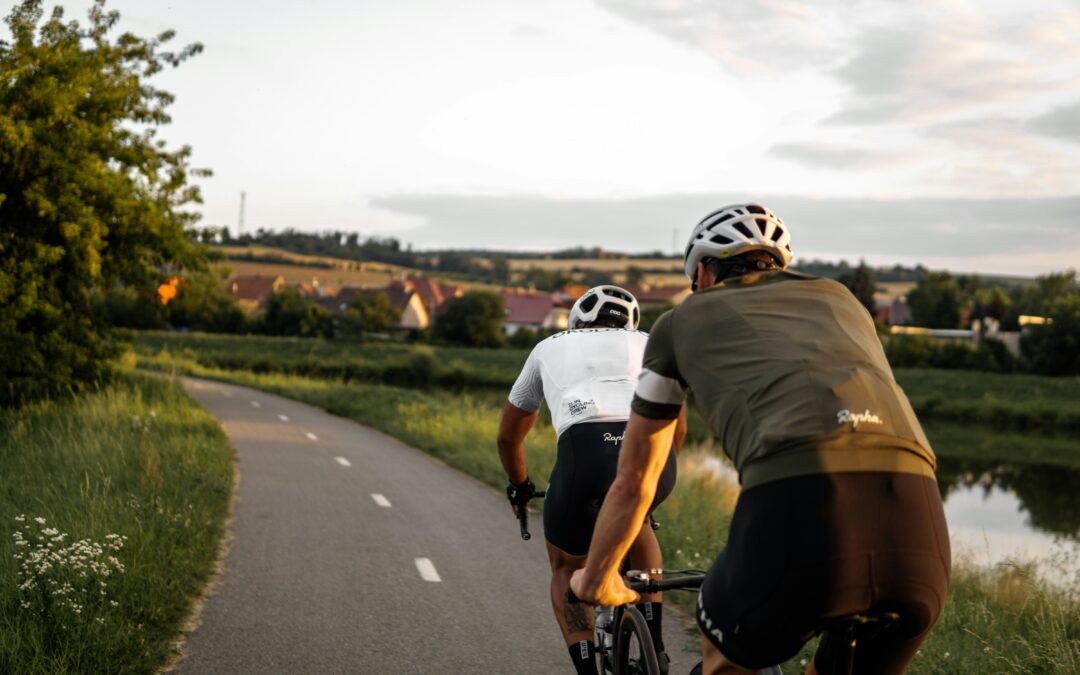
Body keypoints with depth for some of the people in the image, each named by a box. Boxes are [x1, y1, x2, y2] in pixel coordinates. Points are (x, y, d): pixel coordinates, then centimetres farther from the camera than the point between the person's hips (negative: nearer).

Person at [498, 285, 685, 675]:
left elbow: (508, 435, 42)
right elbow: (676, 427, 45)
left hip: (585, 454, -2)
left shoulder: (550, 348, 33)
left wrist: (520, 487, 59)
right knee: (635, 521, 37)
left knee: (566, 569, 26)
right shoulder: (646, 343, 34)